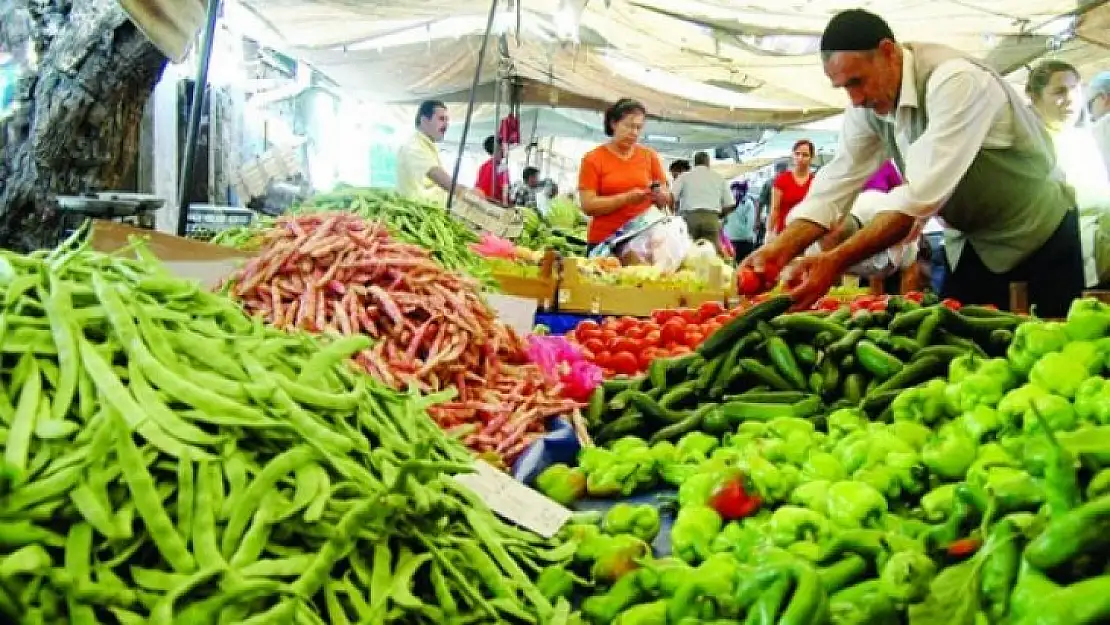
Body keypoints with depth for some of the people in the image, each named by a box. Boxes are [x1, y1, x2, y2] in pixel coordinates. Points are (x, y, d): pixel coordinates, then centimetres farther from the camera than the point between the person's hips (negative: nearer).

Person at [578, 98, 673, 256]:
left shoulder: (649, 156, 9)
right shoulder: (593, 159, 1)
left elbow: (667, 200, 12)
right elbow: (588, 205, -8)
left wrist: (660, 195, -10)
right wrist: (626, 198, -18)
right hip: (604, 242, -2)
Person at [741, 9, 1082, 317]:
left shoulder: (955, 81, -31)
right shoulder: (867, 105, -9)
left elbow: (923, 193, -39)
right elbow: (836, 184, -9)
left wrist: (837, 261, -44)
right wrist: (780, 249, -26)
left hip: (1038, 231, -6)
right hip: (971, 240, 6)